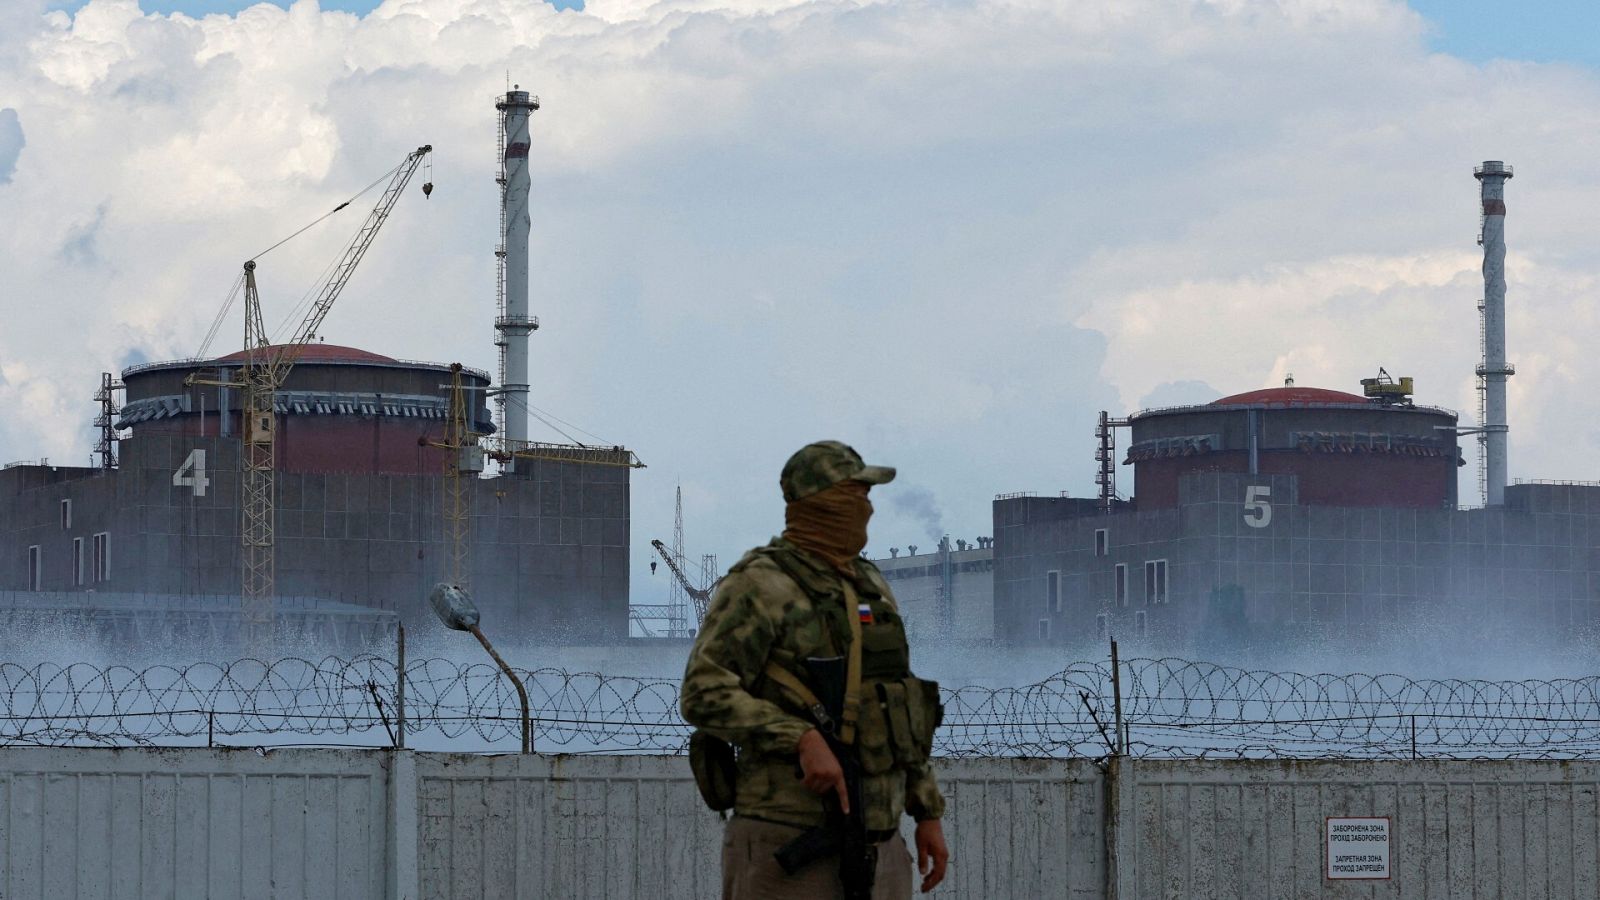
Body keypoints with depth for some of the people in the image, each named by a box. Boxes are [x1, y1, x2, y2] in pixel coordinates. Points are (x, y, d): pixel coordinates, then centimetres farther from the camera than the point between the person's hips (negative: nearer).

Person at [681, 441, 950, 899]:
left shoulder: (869, 586, 16)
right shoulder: (759, 586, -9)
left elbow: (900, 710, 22)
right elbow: (705, 697, -18)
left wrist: (928, 813, 16)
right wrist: (804, 740, -29)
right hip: (787, 845, -8)